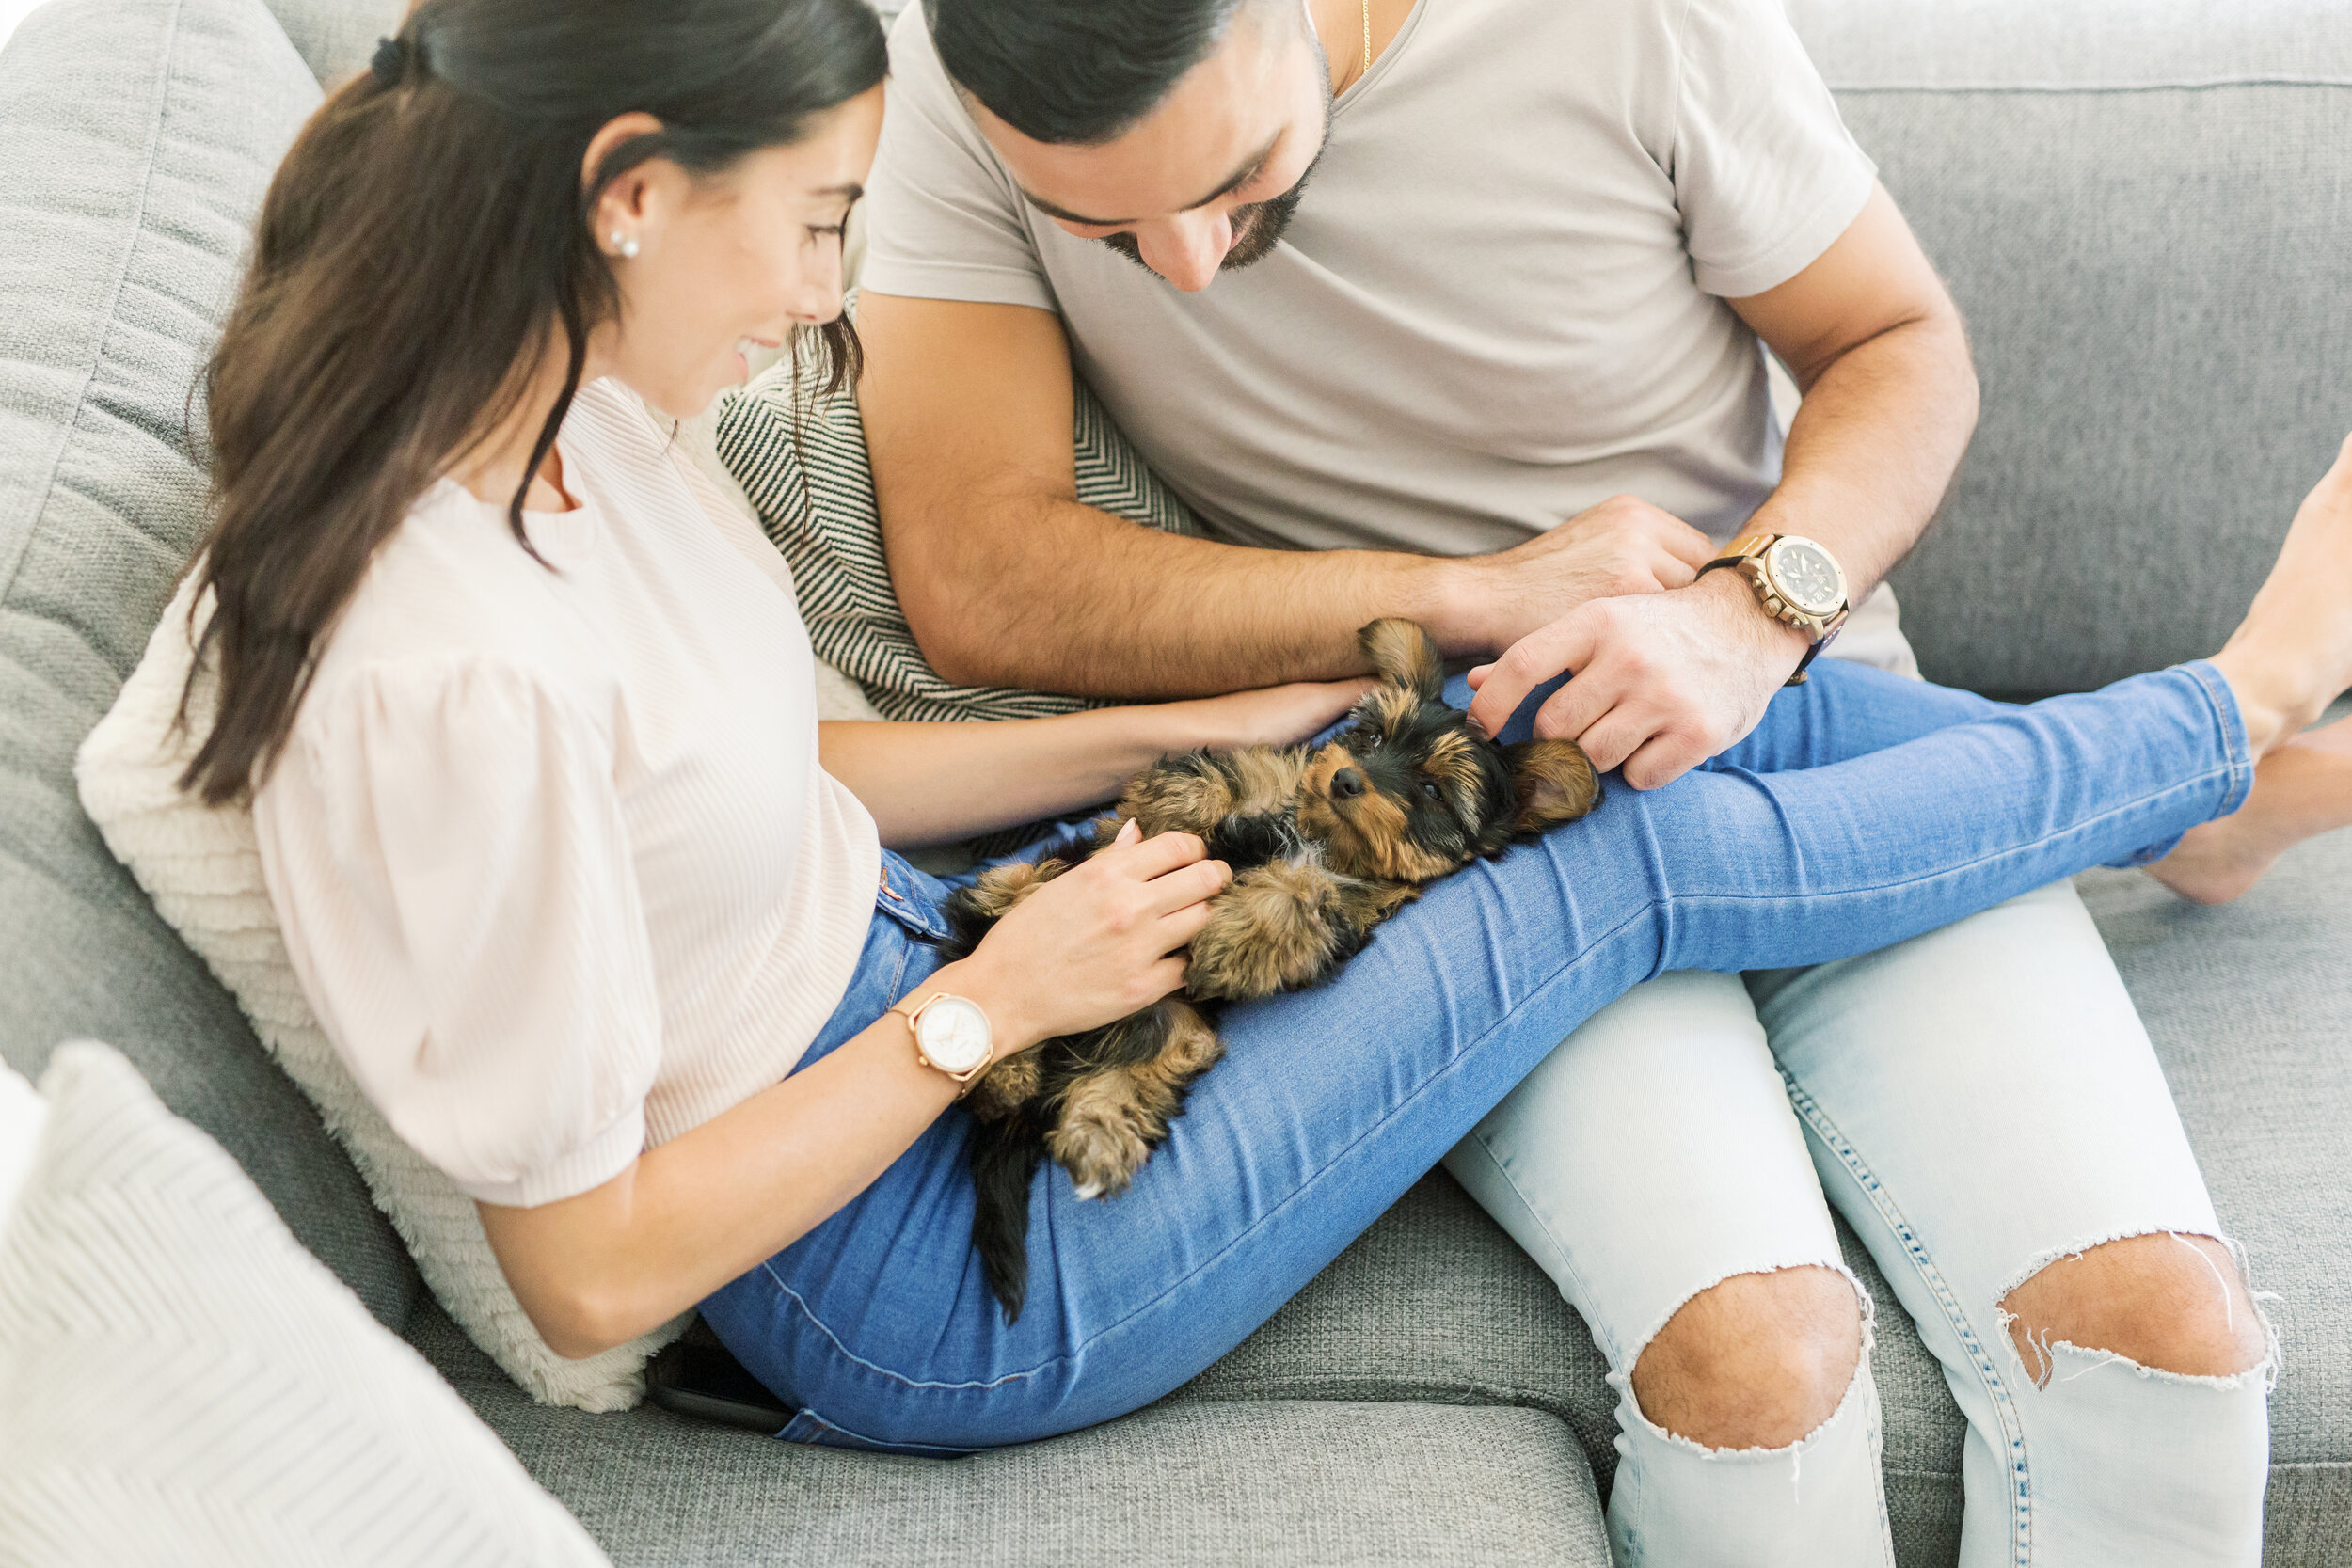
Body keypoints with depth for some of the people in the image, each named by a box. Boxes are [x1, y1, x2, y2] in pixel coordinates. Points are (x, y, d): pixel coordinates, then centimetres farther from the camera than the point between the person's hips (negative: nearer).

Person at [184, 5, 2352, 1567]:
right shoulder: (451, 683, -34)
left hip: (929, 986, 8)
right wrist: (988, 1010, -19)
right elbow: (586, 1272, -25)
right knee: (1662, 854, -7)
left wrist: (1161, 734, 4)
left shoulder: (558, 423, -6)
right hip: (942, 1295, -8)